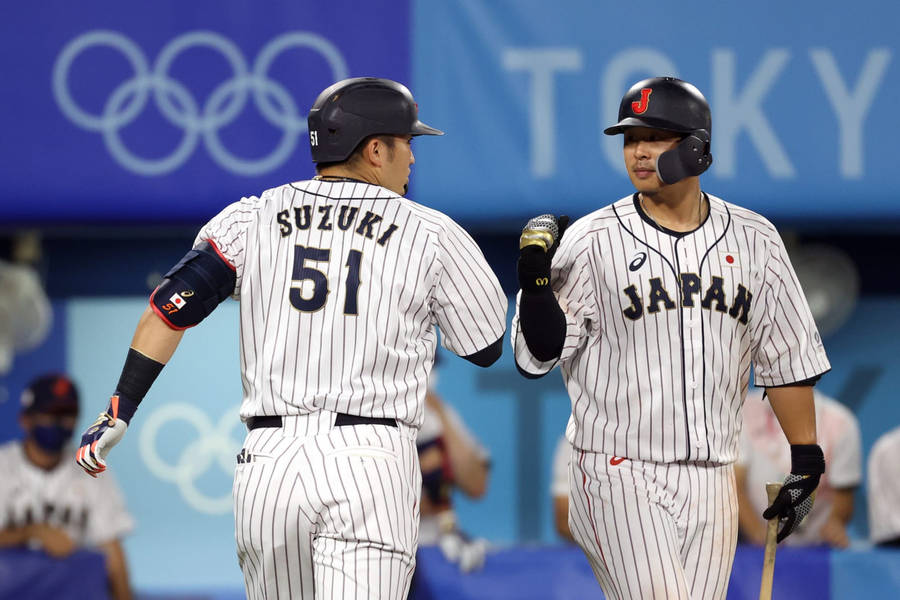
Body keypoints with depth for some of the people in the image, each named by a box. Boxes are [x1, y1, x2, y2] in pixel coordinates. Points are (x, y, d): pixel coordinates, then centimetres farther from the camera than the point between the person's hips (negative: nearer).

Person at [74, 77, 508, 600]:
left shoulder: (254, 218, 11)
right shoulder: (432, 235, 5)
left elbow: (174, 302, -1)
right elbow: (486, 347, 15)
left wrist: (120, 410, -1)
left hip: (269, 461, 3)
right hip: (372, 465, -3)